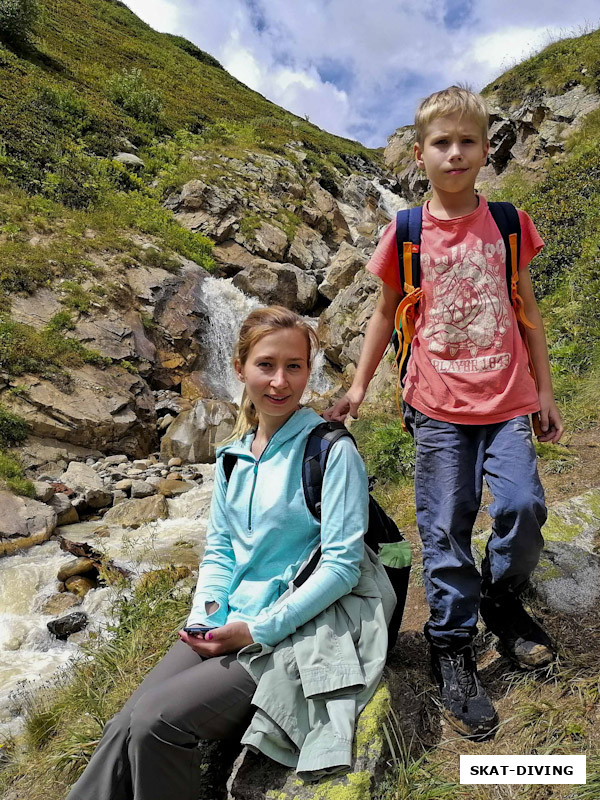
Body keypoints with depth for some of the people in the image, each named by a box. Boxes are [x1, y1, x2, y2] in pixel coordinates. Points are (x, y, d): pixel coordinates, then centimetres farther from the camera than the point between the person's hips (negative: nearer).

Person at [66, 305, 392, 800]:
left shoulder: (332, 451, -12)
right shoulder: (233, 454, 8)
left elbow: (342, 564, -16)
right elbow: (218, 548, 13)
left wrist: (257, 629, -18)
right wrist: (205, 616, -4)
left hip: (292, 632, -6)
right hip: (225, 626, 6)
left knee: (154, 722, -19)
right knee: (124, 727, -12)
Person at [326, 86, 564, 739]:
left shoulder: (507, 223, 5)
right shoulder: (405, 235, 2)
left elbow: (527, 310, 10)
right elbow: (386, 312, 10)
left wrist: (544, 391, 10)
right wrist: (357, 386, 7)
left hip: (506, 401, 2)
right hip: (438, 405, -1)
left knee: (523, 508, -8)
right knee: (445, 529, 2)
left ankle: (501, 598, 24)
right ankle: (452, 648, 19)